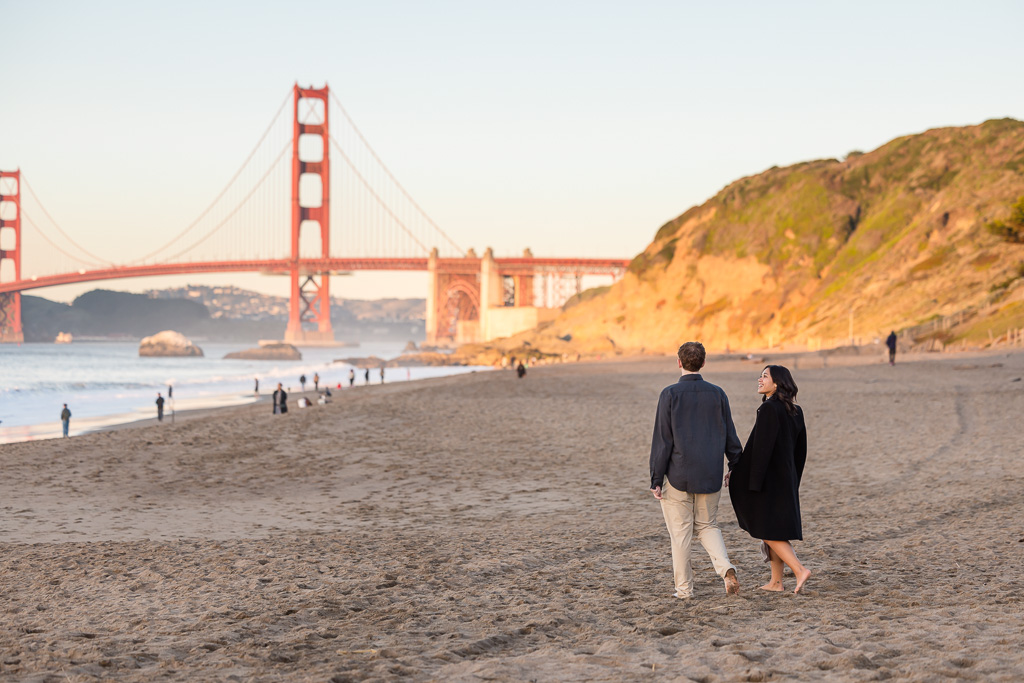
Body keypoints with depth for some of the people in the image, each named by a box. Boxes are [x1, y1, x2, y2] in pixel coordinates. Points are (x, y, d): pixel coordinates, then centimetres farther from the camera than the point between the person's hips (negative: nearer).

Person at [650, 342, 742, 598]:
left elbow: (662, 440, -9)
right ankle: (726, 568, -7)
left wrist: (656, 479, -6)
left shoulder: (670, 394, -9)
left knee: (680, 533, 6)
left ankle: (684, 587, 9)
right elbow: (730, 437, 7)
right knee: (708, 526, 17)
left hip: (678, 475, -3)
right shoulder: (717, 394, 2)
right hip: (710, 476, 4)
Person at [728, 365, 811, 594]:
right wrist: (793, 483, 22)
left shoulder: (769, 409, -17)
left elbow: (762, 448, -21)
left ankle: (800, 570, -11)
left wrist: (752, 486, -19)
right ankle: (776, 581, 17)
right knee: (776, 530, 14)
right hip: (786, 479, 8)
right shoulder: (795, 411, 8)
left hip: (769, 480, -8)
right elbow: (801, 451, 14)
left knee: (769, 532, -2)